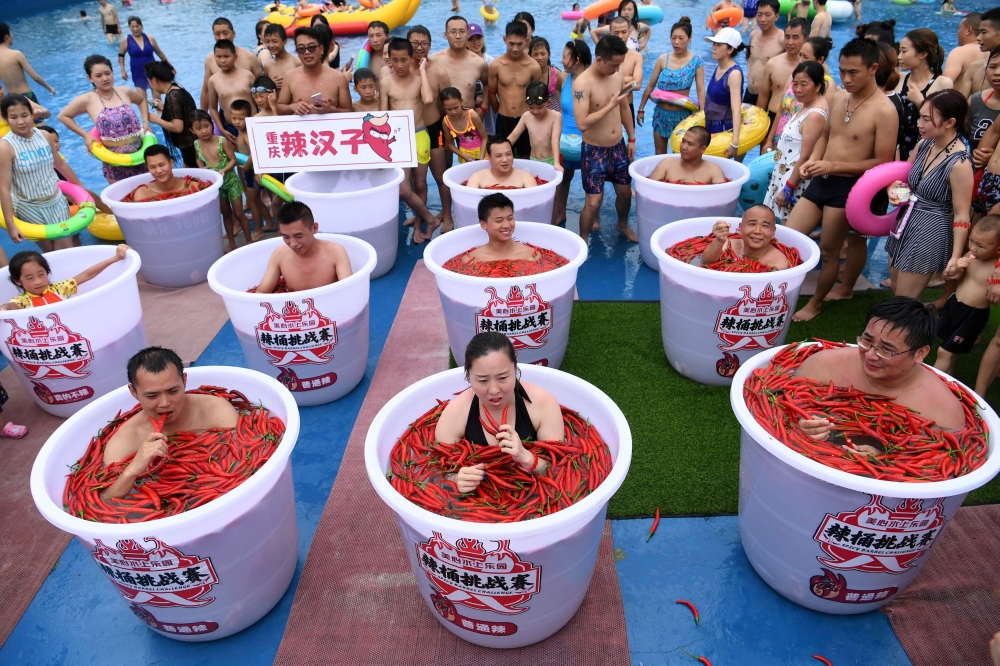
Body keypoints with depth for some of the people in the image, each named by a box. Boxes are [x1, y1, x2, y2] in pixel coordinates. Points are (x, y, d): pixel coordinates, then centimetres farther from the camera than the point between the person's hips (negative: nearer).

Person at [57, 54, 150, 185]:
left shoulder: (125, 91, 3)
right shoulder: (86, 100, -4)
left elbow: (142, 100, 25)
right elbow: (63, 116, 9)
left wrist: (145, 121, 10)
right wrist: (85, 135, -1)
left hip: (139, 153, 2)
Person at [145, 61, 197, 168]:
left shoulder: (172, 96, -19)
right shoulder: (179, 90, 7)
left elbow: (178, 127, -25)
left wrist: (156, 120, -12)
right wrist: (164, 108, 12)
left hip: (189, 146, -9)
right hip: (193, 143, 9)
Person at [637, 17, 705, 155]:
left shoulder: (696, 61, -7)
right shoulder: (662, 59, -3)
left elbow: (700, 90, -7)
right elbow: (650, 86, 4)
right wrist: (641, 109, 6)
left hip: (683, 114, -2)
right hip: (661, 113, 2)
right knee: (659, 154, 13)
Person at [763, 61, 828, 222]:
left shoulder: (815, 115, -22)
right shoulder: (806, 106, 8)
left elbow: (805, 157, -23)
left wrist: (787, 189, -20)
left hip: (796, 181, -10)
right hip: (786, 174, 10)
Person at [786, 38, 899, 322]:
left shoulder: (884, 110, -16)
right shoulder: (839, 97, 5)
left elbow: (883, 163, -16)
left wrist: (833, 166, -21)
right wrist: (812, 160, -1)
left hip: (848, 187, -7)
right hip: (820, 181, 7)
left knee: (828, 251, 6)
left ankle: (815, 303, 26)